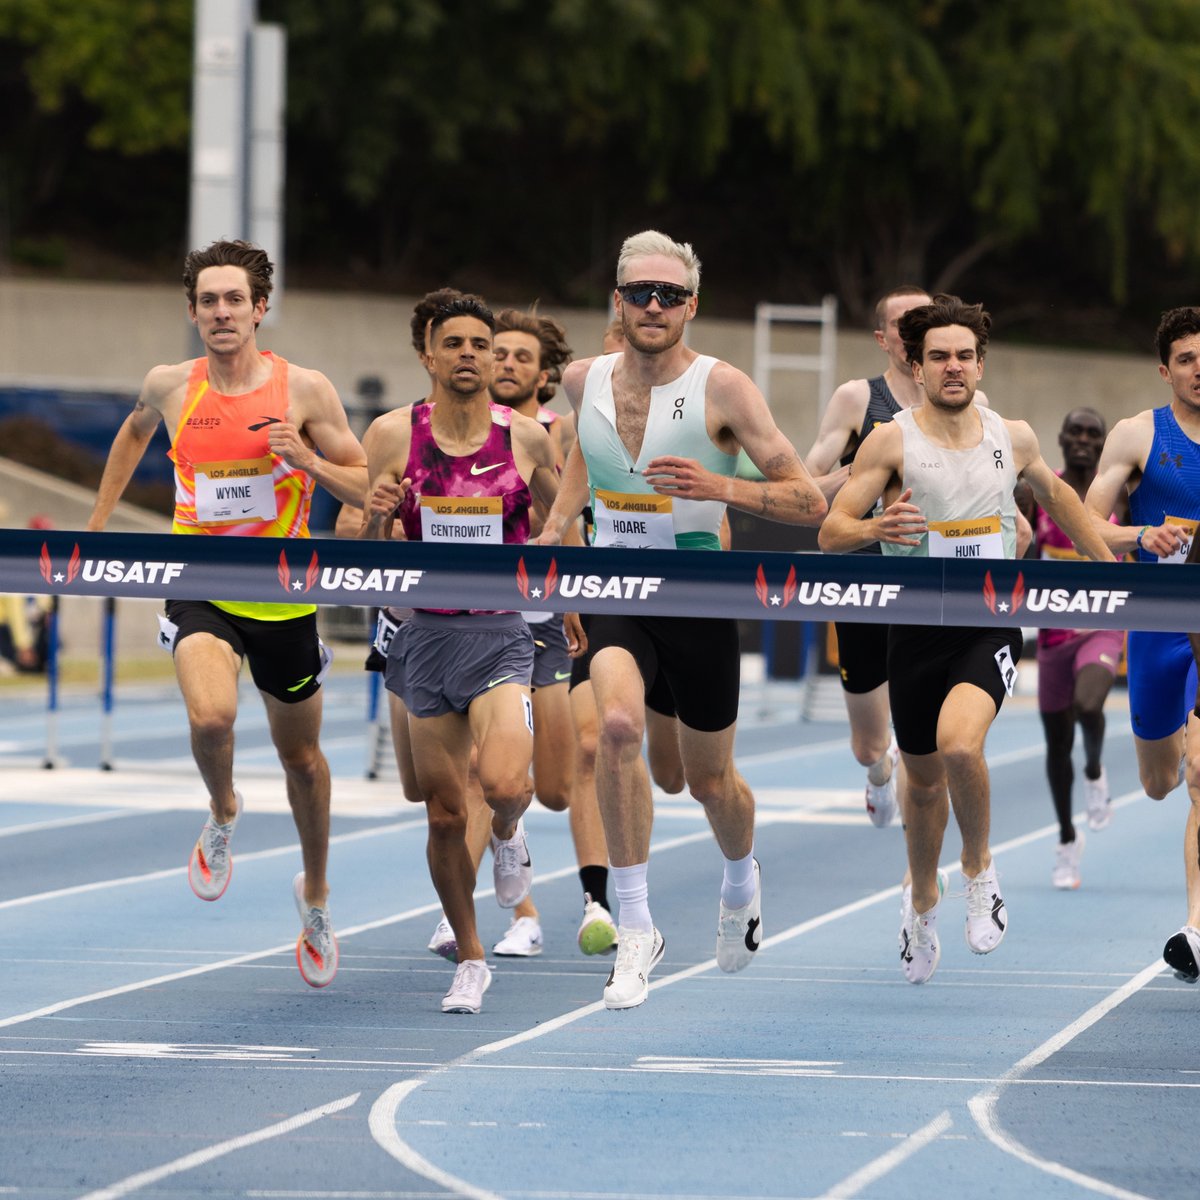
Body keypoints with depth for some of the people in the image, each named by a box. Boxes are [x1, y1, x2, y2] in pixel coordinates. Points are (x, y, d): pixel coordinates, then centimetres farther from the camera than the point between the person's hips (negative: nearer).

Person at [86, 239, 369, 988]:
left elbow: (368, 488, -3)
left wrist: (307, 461, -21)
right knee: (211, 716, -29)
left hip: (283, 594, 0)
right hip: (200, 585, 0)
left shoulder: (304, 390, -8)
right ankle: (223, 814, 5)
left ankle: (316, 894, 38)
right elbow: (135, 431, 22)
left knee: (301, 754, 14)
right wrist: (98, 524, 22)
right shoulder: (170, 387, -2)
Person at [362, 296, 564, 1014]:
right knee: (445, 815, 5)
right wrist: (375, 517, -16)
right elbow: (367, 554, 5)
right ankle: (470, 961, 22)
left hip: (501, 637, -1)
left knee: (504, 784, -24)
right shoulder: (396, 436, 0)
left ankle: (509, 834, 14)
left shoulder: (527, 439, -1)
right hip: (429, 638, 2)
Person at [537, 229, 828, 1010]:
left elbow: (810, 503, -14)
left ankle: (743, 879, 50)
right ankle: (636, 929, -21)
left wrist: (720, 487, -28)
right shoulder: (586, 381, 0)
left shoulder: (722, 389, -13)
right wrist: (556, 523, 13)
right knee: (618, 722, -28)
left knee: (710, 777, 13)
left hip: (700, 597, -2)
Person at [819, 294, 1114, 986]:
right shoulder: (892, 441, -6)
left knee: (958, 742, -28)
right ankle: (923, 904, 40)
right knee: (924, 780, 13)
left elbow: (1055, 494, 23)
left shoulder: (1013, 438, 3)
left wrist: (1109, 566, 25)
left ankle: (980, 870, -2)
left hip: (990, 625, 0)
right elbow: (831, 533, -9)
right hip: (916, 631, 0)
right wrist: (877, 528, -30)